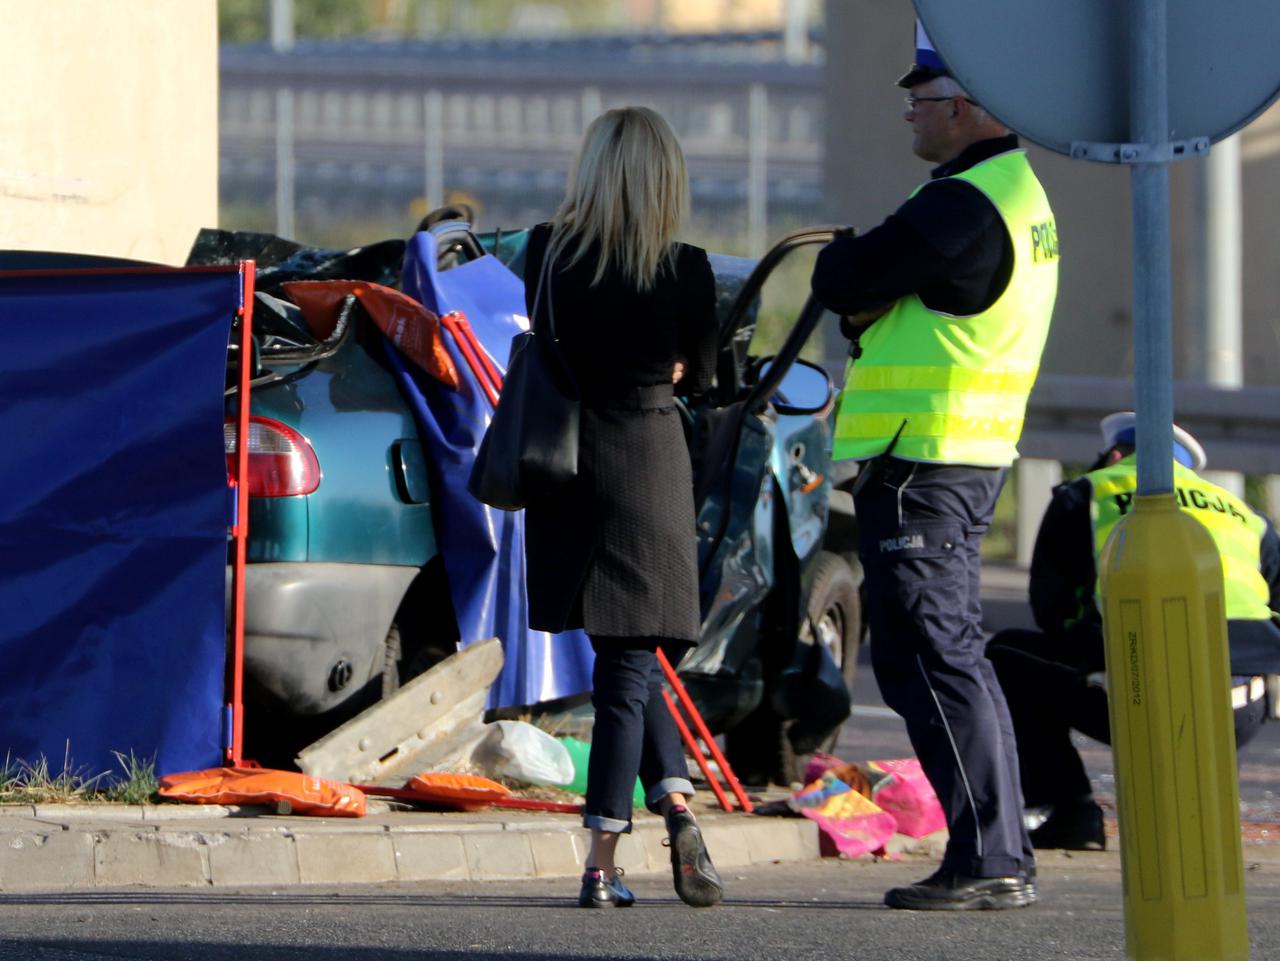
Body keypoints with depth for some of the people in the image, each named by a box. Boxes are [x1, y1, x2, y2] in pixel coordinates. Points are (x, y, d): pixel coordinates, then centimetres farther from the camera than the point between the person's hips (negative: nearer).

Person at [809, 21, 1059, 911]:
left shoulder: (961, 209, -20)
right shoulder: (1020, 190, 14)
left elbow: (838, 281, -15)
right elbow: (864, 288, 16)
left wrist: (841, 260, 6)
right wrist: (871, 310, -5)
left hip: (920, 465, -10)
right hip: (972, 458, 10)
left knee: (927, 661, -8)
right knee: (954, 657, 14)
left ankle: (986, 861, -10)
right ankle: (1005, 858, 16)